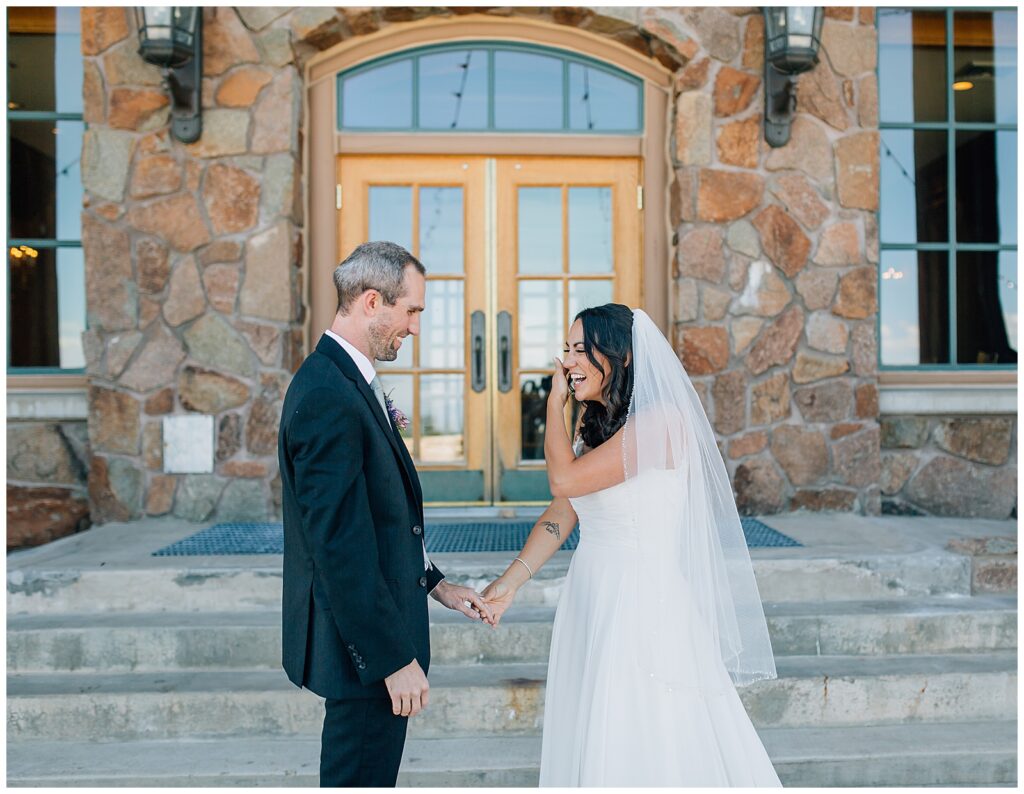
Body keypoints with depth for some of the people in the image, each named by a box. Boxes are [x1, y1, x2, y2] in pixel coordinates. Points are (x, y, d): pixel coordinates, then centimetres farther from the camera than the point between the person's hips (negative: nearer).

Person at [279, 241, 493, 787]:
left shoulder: (349, 382, 9)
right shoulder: (328, 398, -23)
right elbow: (340, 545, -26)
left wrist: (434, 583, 15)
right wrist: (395, 660, -21)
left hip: (376, 630, 10)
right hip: (363, 642, -10)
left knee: (365, 769, 24)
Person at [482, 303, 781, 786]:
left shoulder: (660, 422, -16)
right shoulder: (595, 426, 11)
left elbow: (564, 479, -21)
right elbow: (560, 516, 10)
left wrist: (555, 402, -8)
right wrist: (509, 583, 5)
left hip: (645, 602, -8)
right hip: (592, 599, 8)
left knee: (646, 749, 3)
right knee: (593, 742, 17)